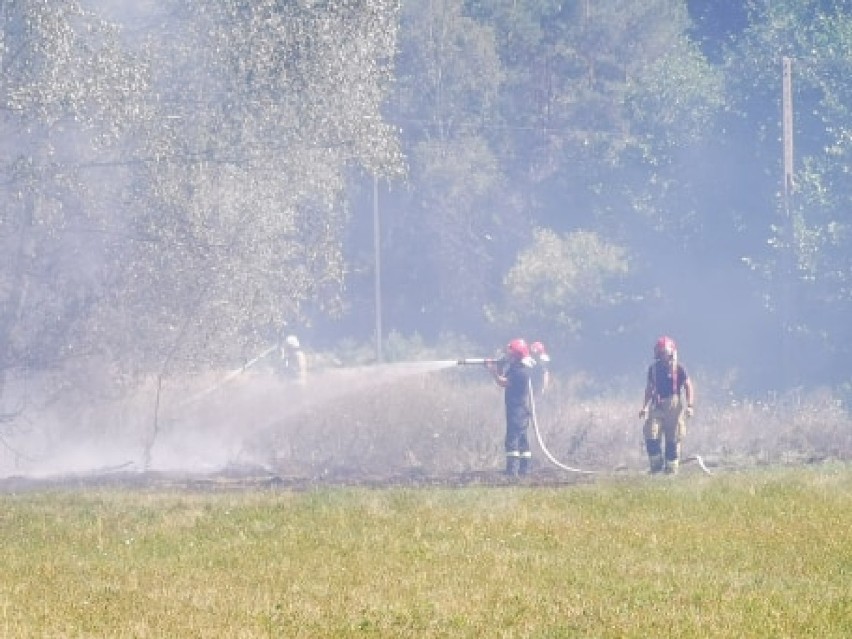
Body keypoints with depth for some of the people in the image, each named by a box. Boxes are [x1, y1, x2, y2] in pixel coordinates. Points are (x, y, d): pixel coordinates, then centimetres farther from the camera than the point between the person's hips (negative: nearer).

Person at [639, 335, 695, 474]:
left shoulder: (678, 368, -4)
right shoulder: (653, 368, 8)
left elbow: (689, 387, -4)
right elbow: (649, 389, 19)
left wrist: (689, 406, -15)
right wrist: (645, 407, 14)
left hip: (673, 405, -3)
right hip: (657, 406, 3)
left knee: (673, 440, 0)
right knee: (651, 435, -12)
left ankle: (671, 469, 9)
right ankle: (656, 465, 4)